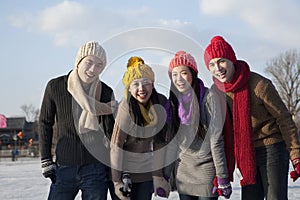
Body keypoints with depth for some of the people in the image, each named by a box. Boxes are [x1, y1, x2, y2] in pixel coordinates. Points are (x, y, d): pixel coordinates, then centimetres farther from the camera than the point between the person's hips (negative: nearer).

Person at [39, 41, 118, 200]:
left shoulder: (105, 92, -2)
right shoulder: (55, 86, -4)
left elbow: (111, 132, 5)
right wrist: (46, 161, 2)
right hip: (63, 168, 0)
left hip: (96, 168, 1)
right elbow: (45, 123, 6)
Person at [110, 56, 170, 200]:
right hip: (127, 170, -4)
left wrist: (158, 175, 1)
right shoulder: (126, 108, -21)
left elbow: (159, 141, 1)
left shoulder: (160, 103, -6)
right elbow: (116, 145, -16)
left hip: (147, 170, 4)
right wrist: (117, 180, -16)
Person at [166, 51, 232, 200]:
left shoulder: (208, 97, -10)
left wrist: (222, 177, -13)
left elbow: (216, 139, -11)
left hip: (206, 166, -4)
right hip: (183, 168, 5)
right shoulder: (173, 102, 5)